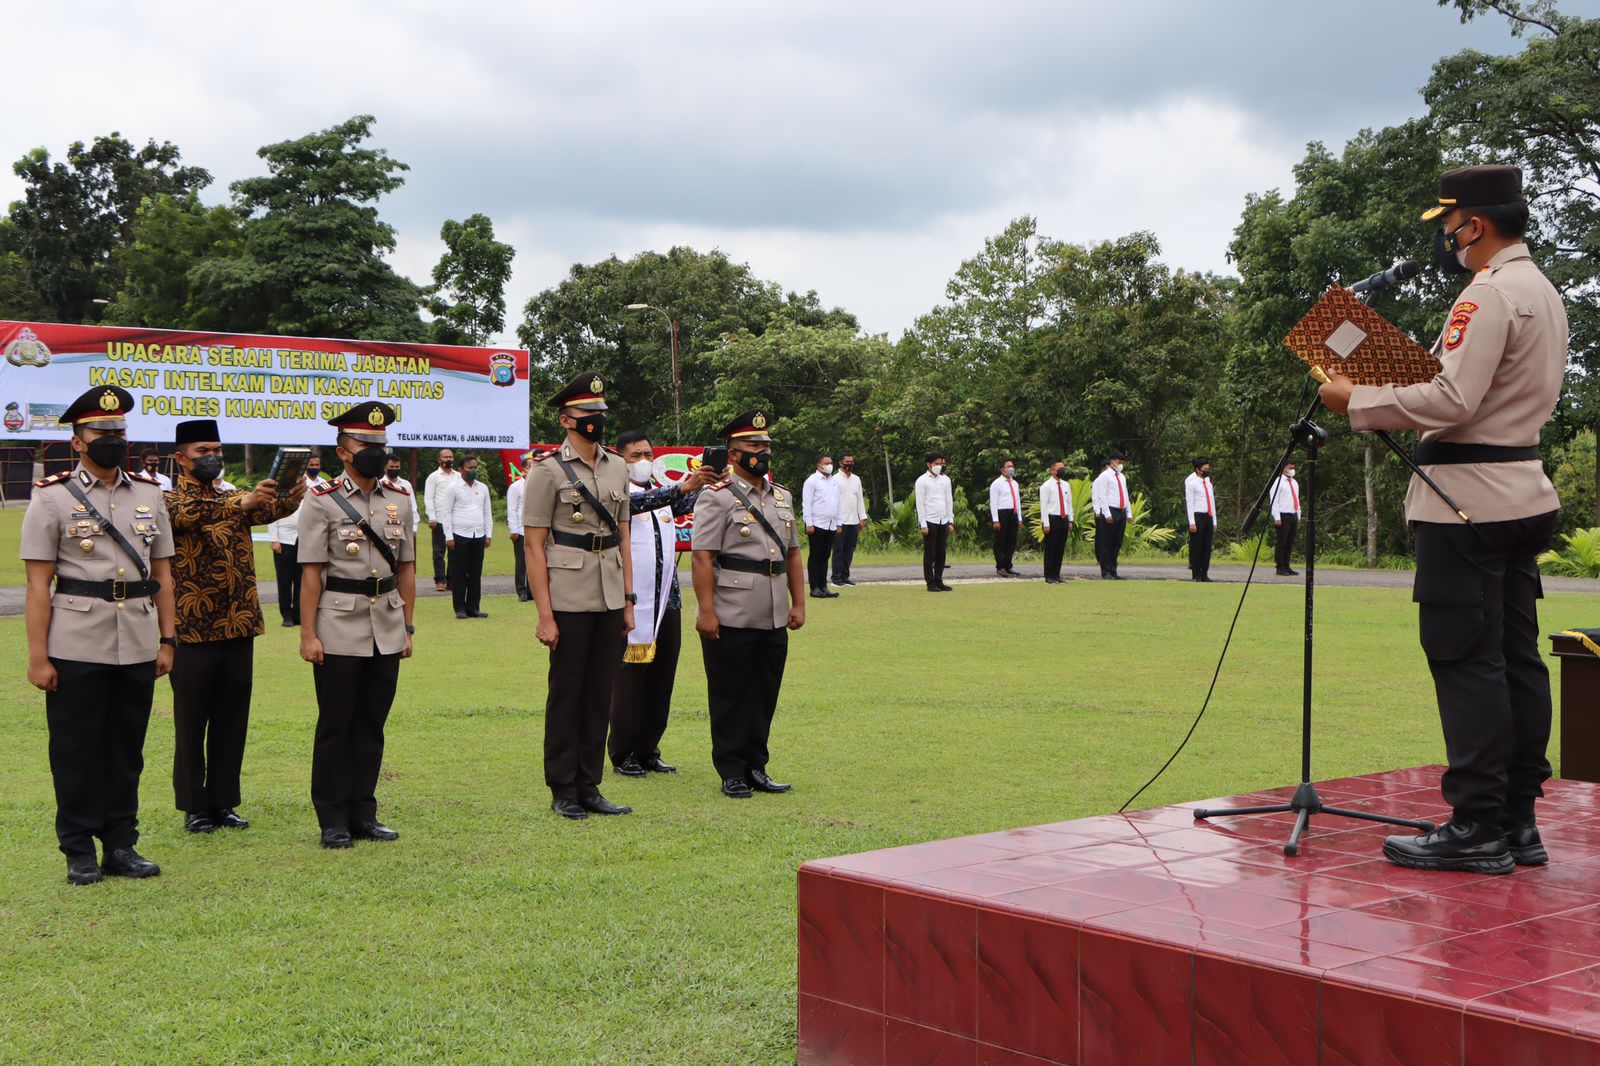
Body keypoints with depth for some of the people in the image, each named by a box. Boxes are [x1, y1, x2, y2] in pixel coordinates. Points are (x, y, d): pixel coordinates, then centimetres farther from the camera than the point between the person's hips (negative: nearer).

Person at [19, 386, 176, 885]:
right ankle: (79, 852, 14)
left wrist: (167, 640, 8)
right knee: (76, 752, 4)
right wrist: (37, 656, -9)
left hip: (137, 647, 4)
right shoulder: (52, 497, -1)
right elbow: (38, 585, -5)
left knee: (127, 750, 10)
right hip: (76, 648, -3)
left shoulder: (149, 493, 10)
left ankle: (121, 844, 20)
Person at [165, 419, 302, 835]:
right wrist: (242, 502, -40)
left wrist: (291, 498, -31)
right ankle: (194, 807, 10)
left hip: (239, 627, 5)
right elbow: (188, 513, -25)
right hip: (193, 629, -5)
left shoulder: (235, 499, 13)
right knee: (192, 721, 2)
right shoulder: (169, 499, -1)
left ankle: (224, 802, 17)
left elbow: (269, 510, -8)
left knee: (232, 719, 9)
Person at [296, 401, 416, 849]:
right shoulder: (322, 501, -3)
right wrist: (308, 635, -10)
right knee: (335, 726, 2)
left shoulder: (400, 500, 10)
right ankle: (333, 821, 10)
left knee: (372, 724, 9)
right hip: (340, 631, -4)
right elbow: (311, 573, -6)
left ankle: (363, 813, 18)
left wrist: (407, 627, 11)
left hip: (387, 632, 4)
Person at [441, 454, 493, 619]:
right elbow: (445, 513, -3)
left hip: (478, 536, 4)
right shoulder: (452, 488, -1)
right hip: (460, 536, -4)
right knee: (459, 574, -1)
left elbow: (487, 513, 17)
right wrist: (449, 537, -9)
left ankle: (473, 607, 11)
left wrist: (489, 535, 9)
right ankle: (460, 608, 5)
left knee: (476, 574, 5)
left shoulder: (483, 488, 13)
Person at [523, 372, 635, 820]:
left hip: (610, 602, 6)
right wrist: (544, 615, -13)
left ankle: (589, 788, 18)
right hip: (569, 601, -5)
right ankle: (563, 792, 12)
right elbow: (533, 545, -8)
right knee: (566, 696, 2)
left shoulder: (618, 467, 12)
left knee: (600, 696, 9)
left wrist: (628, 601, 12)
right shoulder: (548, 470, -6)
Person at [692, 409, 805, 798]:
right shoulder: (717, 498, -6)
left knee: (765, 697, 11)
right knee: (731, 699, 2)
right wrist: (706, 611, -16)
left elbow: (793, 553, 19)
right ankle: (732, 774, 10)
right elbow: (703, 558, -11)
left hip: (774, 620, 6)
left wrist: (798, 603, 13)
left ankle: (756, 768, 21)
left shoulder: (783, 497, 15)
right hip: (731, 619, -6)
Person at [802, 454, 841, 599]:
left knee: (825, 556, 8)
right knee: (815, 557, -2)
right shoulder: (812, 481, -5)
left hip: (831, 526, 6)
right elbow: (806, 504, -8)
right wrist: (809, 524, -14)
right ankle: (815, 588, 0)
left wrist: (838, 523, 14)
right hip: (817, 525, -6)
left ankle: (823, 586, 12)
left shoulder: (834, 482, 15)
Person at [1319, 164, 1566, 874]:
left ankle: (1477, 829, -5)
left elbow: (1453, 402, -22)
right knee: (1517, 657, 10)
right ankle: (1518, 822, 15)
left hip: (1468, 498, -10)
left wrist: (1358, 400, -13)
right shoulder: (1544, 291, 17)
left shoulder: (1489, 293, -14)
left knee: (1465, 661, -7)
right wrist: (1403, 379, 19)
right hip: (1524, 490, 10)